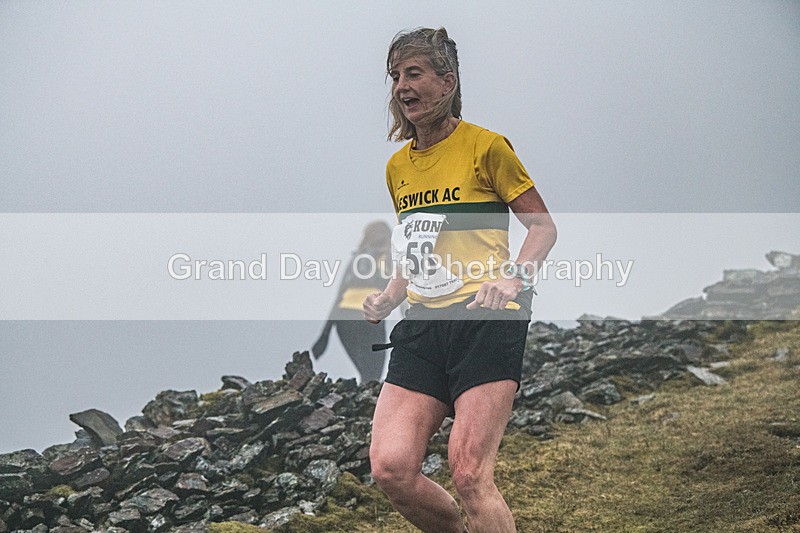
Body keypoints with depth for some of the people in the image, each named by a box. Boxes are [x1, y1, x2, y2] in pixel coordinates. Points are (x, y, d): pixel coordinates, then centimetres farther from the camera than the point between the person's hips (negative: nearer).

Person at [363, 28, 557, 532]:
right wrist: (389, 297, 9)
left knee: (469, 475, -15)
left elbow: (544, 227, 2)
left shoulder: (486, 146, -1)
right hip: (424, 323, 6)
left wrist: (514, 276, -16)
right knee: (391, 468, -8)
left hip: (486, 320, -6)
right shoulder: (398, 166, 17)